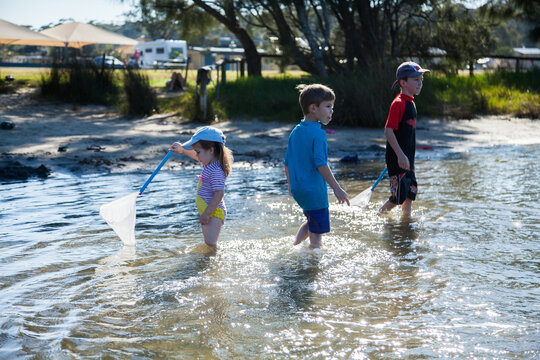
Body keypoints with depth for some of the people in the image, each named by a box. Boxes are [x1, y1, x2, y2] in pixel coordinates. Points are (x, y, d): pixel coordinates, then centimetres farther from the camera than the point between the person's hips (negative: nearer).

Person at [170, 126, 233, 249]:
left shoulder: (216, 171, -24)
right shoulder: (209, 163, 7)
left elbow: (219, 194, -28)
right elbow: (197, 157, 32)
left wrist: (206, 213, -27)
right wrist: (182, 150, 35)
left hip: (214, 212, -11)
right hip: (206, 211, 11)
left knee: (210, 243, -19)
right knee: (208, 242, 16)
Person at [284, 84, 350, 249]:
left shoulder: (295, 132, 7)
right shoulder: (318, 133, -17)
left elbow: (287, 163, 12)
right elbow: (321, 164, -24)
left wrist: (290, 184, 25)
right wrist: (337, 189, -22)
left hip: (297, 190, 8)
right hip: (314, 191, -8)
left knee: (312, 221, 28)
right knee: (317, 232, 2)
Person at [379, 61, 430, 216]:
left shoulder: (410, 103, 13)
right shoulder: (398, 103, -16)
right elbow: (388, 131, -21)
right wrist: (400, 155, -24)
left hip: (407, 157, 9)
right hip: (397, 158, -9)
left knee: (411, 191, 13)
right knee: (398, 196, -6)